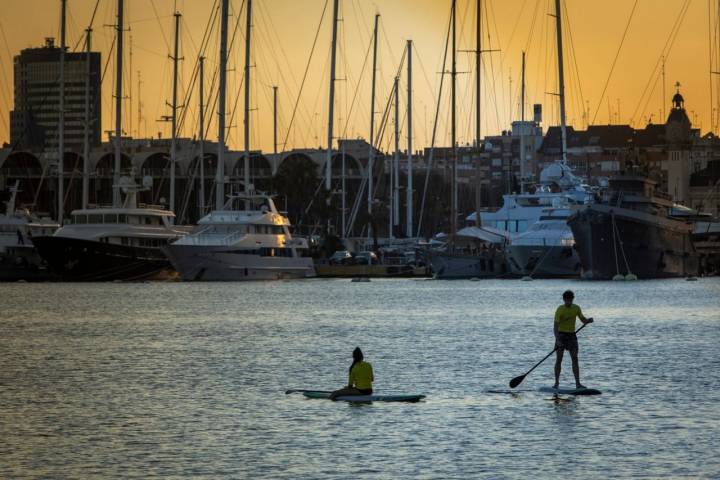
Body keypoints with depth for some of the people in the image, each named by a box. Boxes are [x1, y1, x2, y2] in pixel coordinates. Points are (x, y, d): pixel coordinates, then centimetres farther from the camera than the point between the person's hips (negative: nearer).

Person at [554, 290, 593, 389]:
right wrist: (557, 339, -29)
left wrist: (589, 320, -15)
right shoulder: (560, 310, -12)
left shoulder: (576, 308, 3)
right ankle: (556, 383, 1)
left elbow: (583, 320, 9)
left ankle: (578, 383, -1)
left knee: (575, 359, -1)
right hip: (561, 334, -4)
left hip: (572, 335, 4)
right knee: (559, 359, -5)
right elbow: (556, 325, -18)